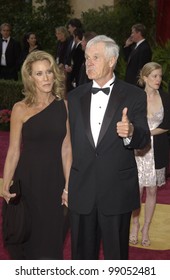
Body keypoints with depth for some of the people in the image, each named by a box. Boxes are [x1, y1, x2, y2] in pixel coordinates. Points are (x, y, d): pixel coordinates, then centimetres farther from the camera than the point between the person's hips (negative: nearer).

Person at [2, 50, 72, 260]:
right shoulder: (21, 109, -6)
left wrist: (68, 186, -1)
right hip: (27, 181, -2)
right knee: (25, 238, 11)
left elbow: (66, 149, 1)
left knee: (50, 238, 11)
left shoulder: (64, 106, 0)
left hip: (54, 181, 2)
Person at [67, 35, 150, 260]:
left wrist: (130, 133, -29)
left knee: (116, 252, 11)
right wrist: (65, 183, 8)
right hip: (81, 189, 3)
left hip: (117, 190, -3)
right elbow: (68, 140, 10)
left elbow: (144, 139, -6)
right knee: (82, 251, 15)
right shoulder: (74, 97, 7)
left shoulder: (134, 96, -3)